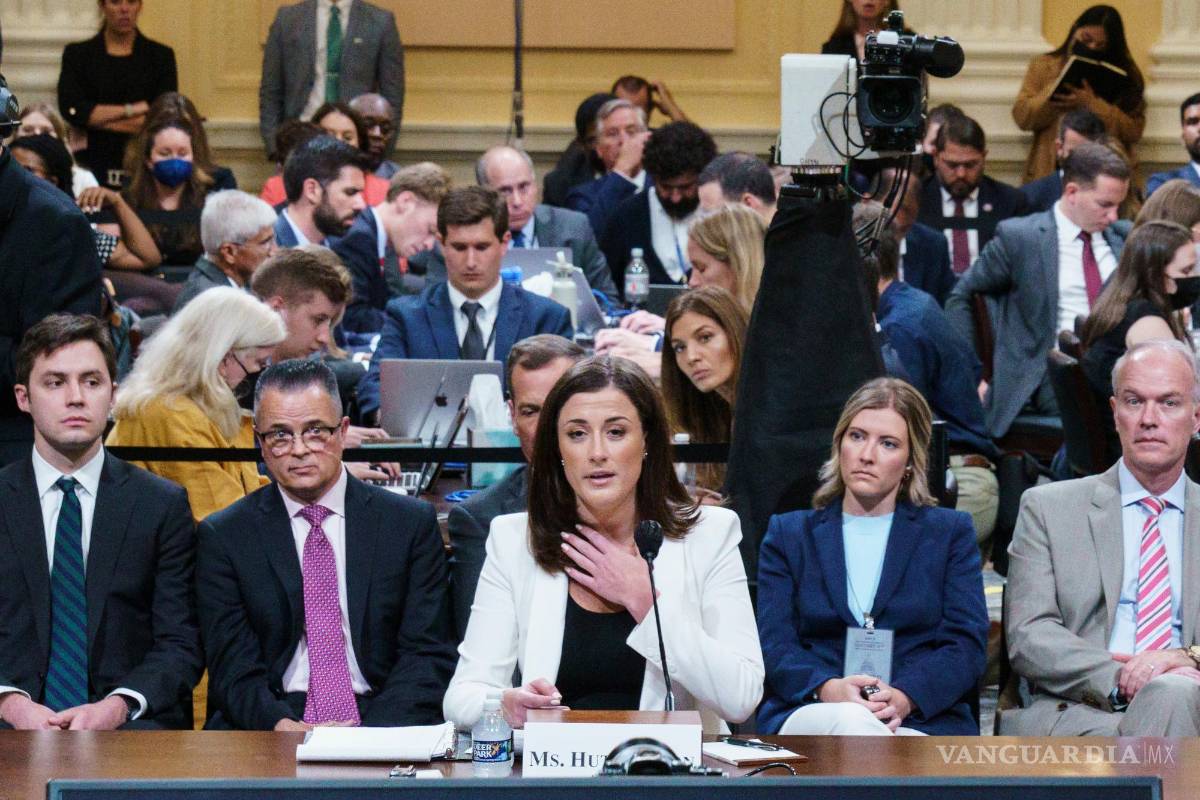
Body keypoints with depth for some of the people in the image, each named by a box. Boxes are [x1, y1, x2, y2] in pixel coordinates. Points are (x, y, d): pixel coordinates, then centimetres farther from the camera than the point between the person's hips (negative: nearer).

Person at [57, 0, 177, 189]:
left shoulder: (160, 55, 9)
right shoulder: (77, 54, 10)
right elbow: (71, 111, -5)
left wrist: (103, 118, -5)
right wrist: (132, 109, -7)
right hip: (93, 167, 0)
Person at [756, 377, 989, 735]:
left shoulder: (950, 533, 19)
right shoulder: (788, 534, 21)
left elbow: (967, 645, 7)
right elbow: (776, 646, 8)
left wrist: (904, 698, -14)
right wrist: (828, 689, -16)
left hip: (922, 720, -1)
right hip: (809, 716, 1)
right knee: (852, 721, -38)